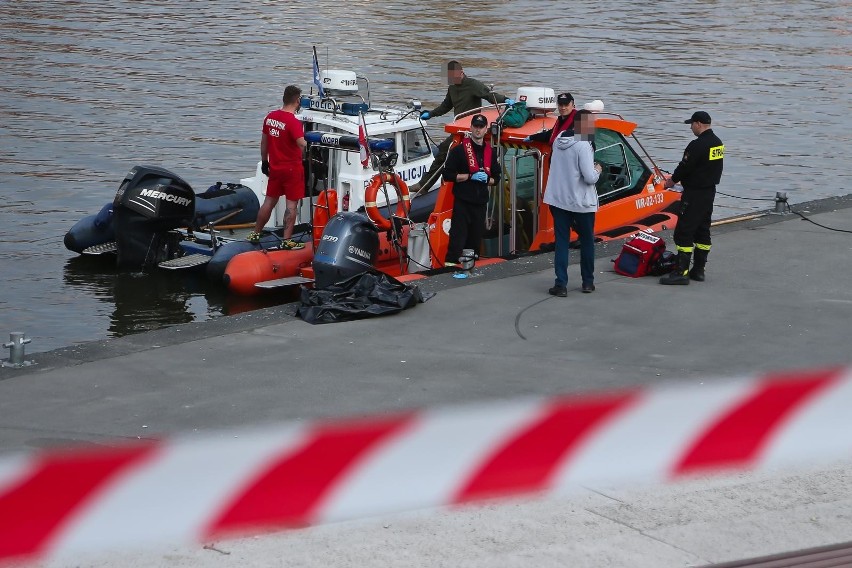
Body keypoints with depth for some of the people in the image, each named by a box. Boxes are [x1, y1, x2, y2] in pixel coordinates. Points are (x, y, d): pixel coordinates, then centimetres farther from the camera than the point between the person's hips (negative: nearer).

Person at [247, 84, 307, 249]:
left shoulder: (270, 117, 3)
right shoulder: (293, 122, -19)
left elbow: (264, 141, 13)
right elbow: (302, 144, -31)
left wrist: (264, 161, 22)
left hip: (275, 168, 7)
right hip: (292, 168, -7)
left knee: (269, 201, 17)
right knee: (291, 204, 0)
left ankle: (255, 234, 24)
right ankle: (287, 240, -1)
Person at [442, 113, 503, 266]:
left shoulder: (490, 152, 14)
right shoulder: (459, 150, -1)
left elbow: (496, 178, 20)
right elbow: (448, 175, -5)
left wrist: (487, 179, -3)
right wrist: (470, 176, -13)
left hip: (480, 203, 5)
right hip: (462, 202, -5)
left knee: (475, 239, 7)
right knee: (458, 238, -12)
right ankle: (450, 264, -15)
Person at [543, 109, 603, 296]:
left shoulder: (559, 140, 3)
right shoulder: (583, 146, -19)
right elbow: (590, 178, -20)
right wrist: (597, 170, -1)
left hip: (557, 200, 5)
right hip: (581, 202, -5)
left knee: (561, 241, 5)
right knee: (587, 241, 13)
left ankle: (561, 284, -3)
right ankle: (588, 282, 21)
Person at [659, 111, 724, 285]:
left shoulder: (698, 145, -20)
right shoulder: (718, 143, 10)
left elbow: (685, 166, -16)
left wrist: (673, 180, 4)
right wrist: (677, 178, 18)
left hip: (694, 193, -10)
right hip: (709, 192, 10)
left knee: (684, 231, -8)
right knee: (702, 231, 14)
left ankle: (681, 272, -11)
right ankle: (698, 270, 18)